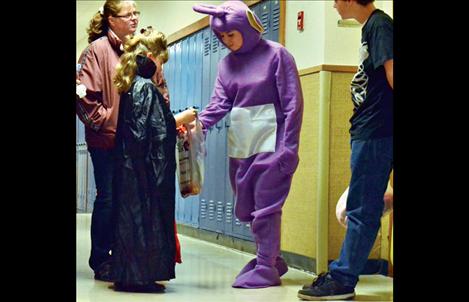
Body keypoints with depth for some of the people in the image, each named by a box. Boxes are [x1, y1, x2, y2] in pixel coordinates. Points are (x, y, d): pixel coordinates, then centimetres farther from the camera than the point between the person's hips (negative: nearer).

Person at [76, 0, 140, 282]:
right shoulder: (98, 49, -7)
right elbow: (85, 92, -11)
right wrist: (103, 120, -10)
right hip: (106, 140, -5)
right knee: (108, 198, 1)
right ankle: (100, 261, 14)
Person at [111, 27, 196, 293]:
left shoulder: (130, 87, 12)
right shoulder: (147, 88, -14)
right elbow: (159, 130, -17)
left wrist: (175, 123, 19)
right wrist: (180, 119, -4)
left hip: (129, 165, 9)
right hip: (145, 168, -9)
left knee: (130, 216, 11)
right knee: (145, 216, -3)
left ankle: (127, 275, 18)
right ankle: (140, 275, 2)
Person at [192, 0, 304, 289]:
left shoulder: (276, 54, -7)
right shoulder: (227, 63, 9)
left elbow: (293, 103, -9)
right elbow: (219, 104, 2)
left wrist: (289, 147, -13)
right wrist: (197, 124, -16)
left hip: (269, 142, -6)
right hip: (239, 144, 7)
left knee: (265, 206, -4)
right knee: (246, 209, 12)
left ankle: (267, 268, 5)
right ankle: (271, 258, 26)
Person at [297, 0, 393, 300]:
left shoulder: (379, 25, -11)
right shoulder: (370, 27, 16)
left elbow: (391, 72, -19)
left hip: (375, 132, -10)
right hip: (367, 132, 10)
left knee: (362, 209, -4)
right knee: (361, 208, 13)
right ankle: (341, 275, 21)